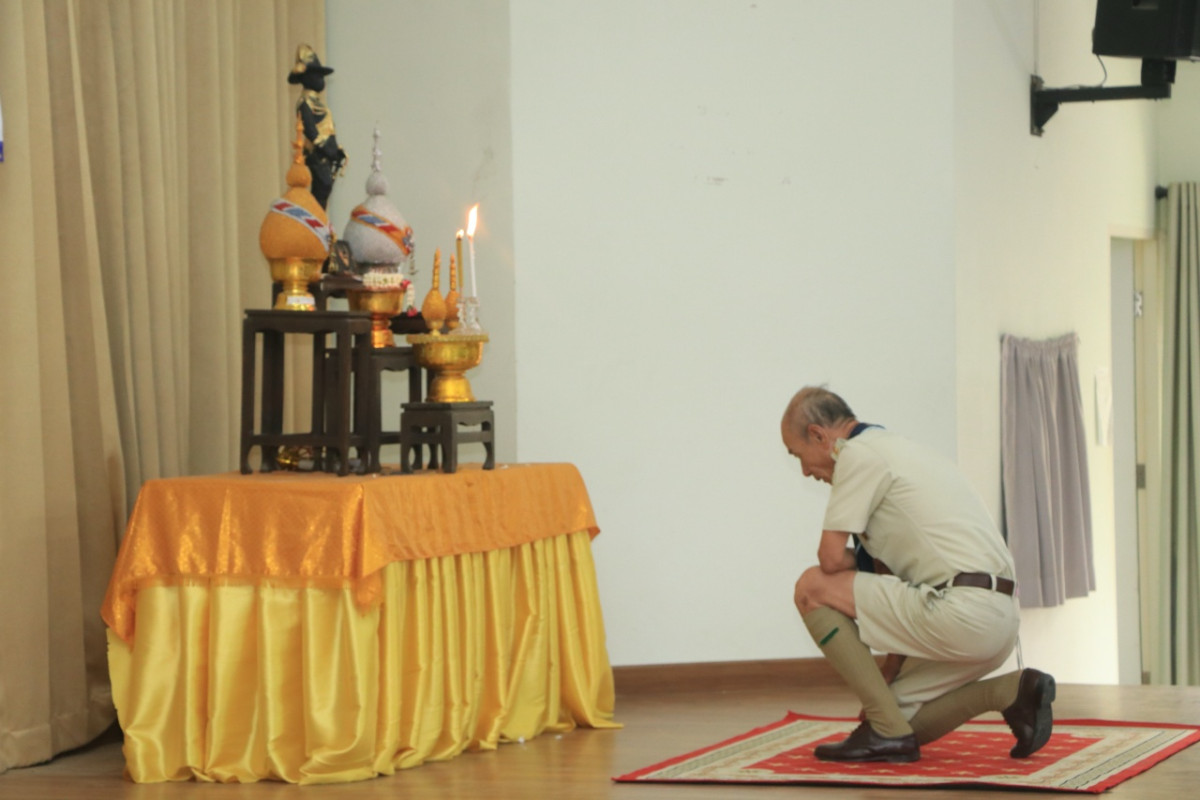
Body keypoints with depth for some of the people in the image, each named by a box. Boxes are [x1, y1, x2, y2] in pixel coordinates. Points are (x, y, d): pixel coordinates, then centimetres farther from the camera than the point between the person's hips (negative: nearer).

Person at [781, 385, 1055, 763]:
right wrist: (886, 677, 28)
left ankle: (887, 730, -3)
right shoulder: (907, 451, 27)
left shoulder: (859, 454, -3)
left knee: (813, 588, -2)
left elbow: (832, 558, -10)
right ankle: (1010, 691, 7)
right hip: (999, 623, 10)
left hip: (961, 613, -10)